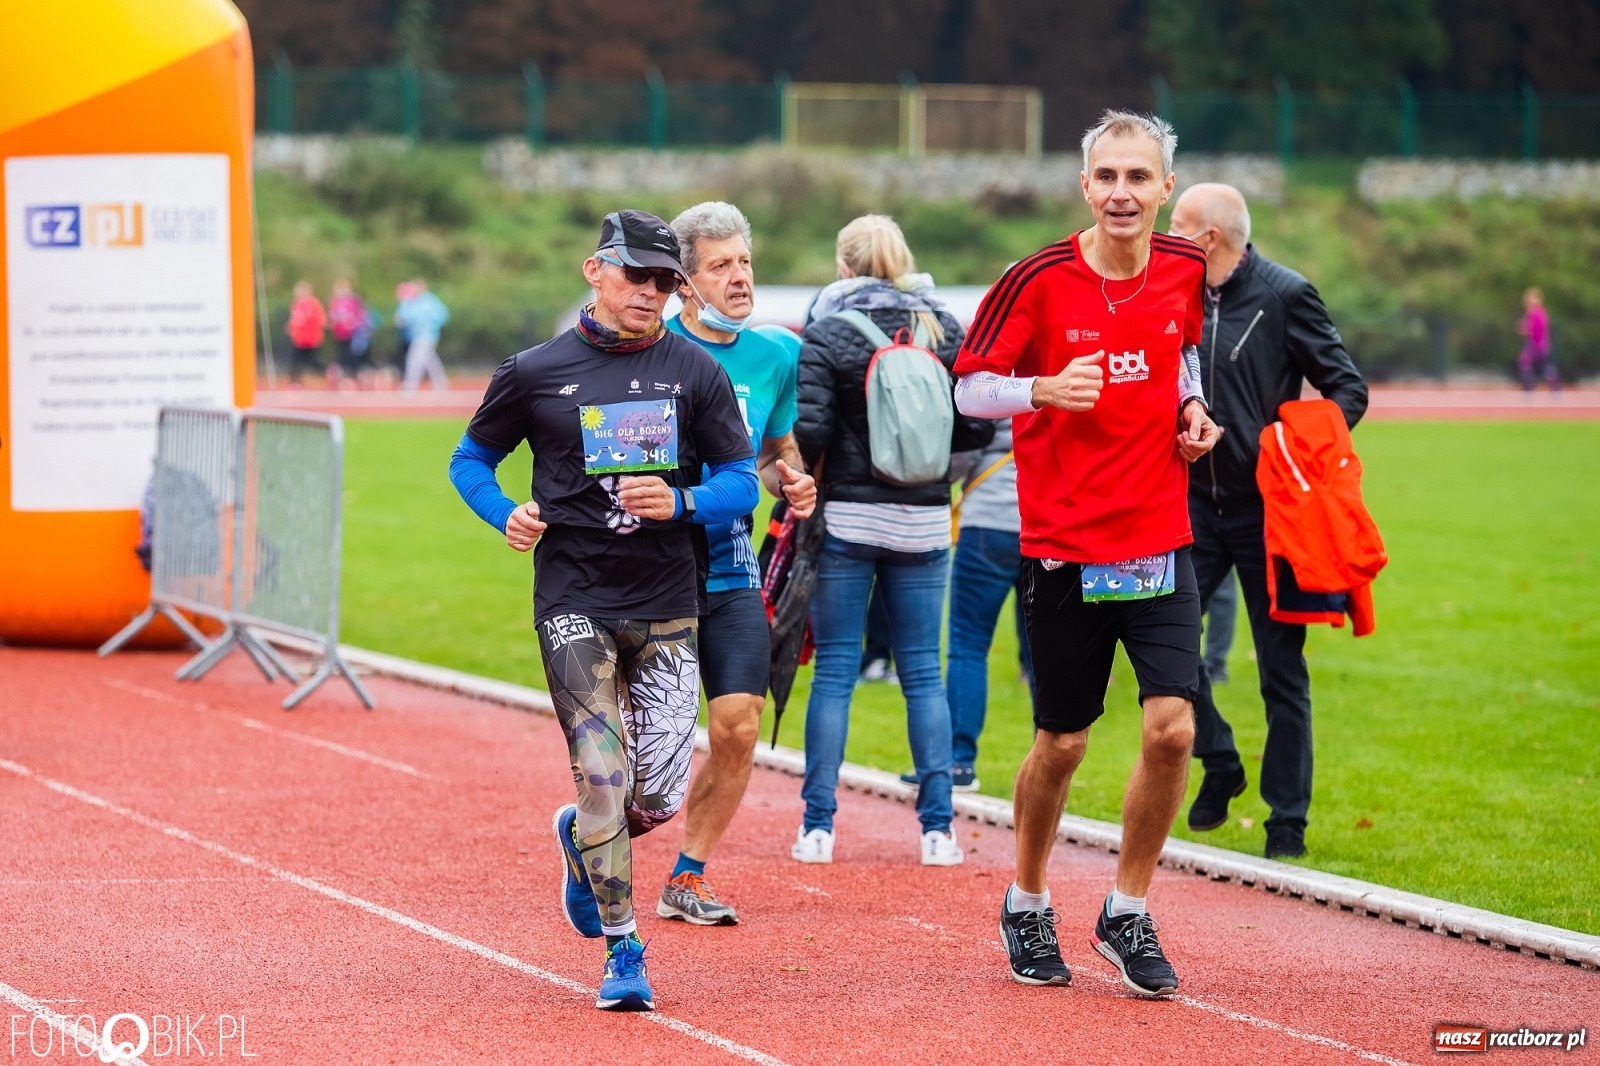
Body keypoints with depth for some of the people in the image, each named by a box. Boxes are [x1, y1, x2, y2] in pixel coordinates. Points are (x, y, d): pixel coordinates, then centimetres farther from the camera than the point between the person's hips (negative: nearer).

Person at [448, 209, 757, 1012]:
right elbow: (470, 461, 14)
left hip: (667, 610, 2)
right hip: (574, 602, -2)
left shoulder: (696, 372, 5)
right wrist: (507, 517, -6)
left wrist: (679, 503, -15)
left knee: (658, 799, -1)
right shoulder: (536, 373, 3)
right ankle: (622, 952, 2)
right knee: (602, 777, -10)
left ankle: (581, 839, 34)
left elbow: (741, 483, 5)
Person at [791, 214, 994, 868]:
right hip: (925, 521, 2)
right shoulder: (945, 329, 3)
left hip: (847, 518, -2)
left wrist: (795, 475, 6)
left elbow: (808, 431, -14)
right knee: (923, 672, 8)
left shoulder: (826, 335, -7)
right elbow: (977, 428, 0)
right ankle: (938, 828, 4)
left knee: (834, 672, 3)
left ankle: (818, 826, 2)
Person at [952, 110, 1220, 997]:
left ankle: (1126, 915, 9)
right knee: (1061, 742, 7)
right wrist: (1042, 390, -23)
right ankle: (1027, 906, 31)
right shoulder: (1039, 281, -10)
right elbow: (968, 386, -4)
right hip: (1064, 547, -3)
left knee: (1172, 728, -10)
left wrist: (1192, 407, 3)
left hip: (1160, 541, 3)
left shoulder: (1185, 270, 2)